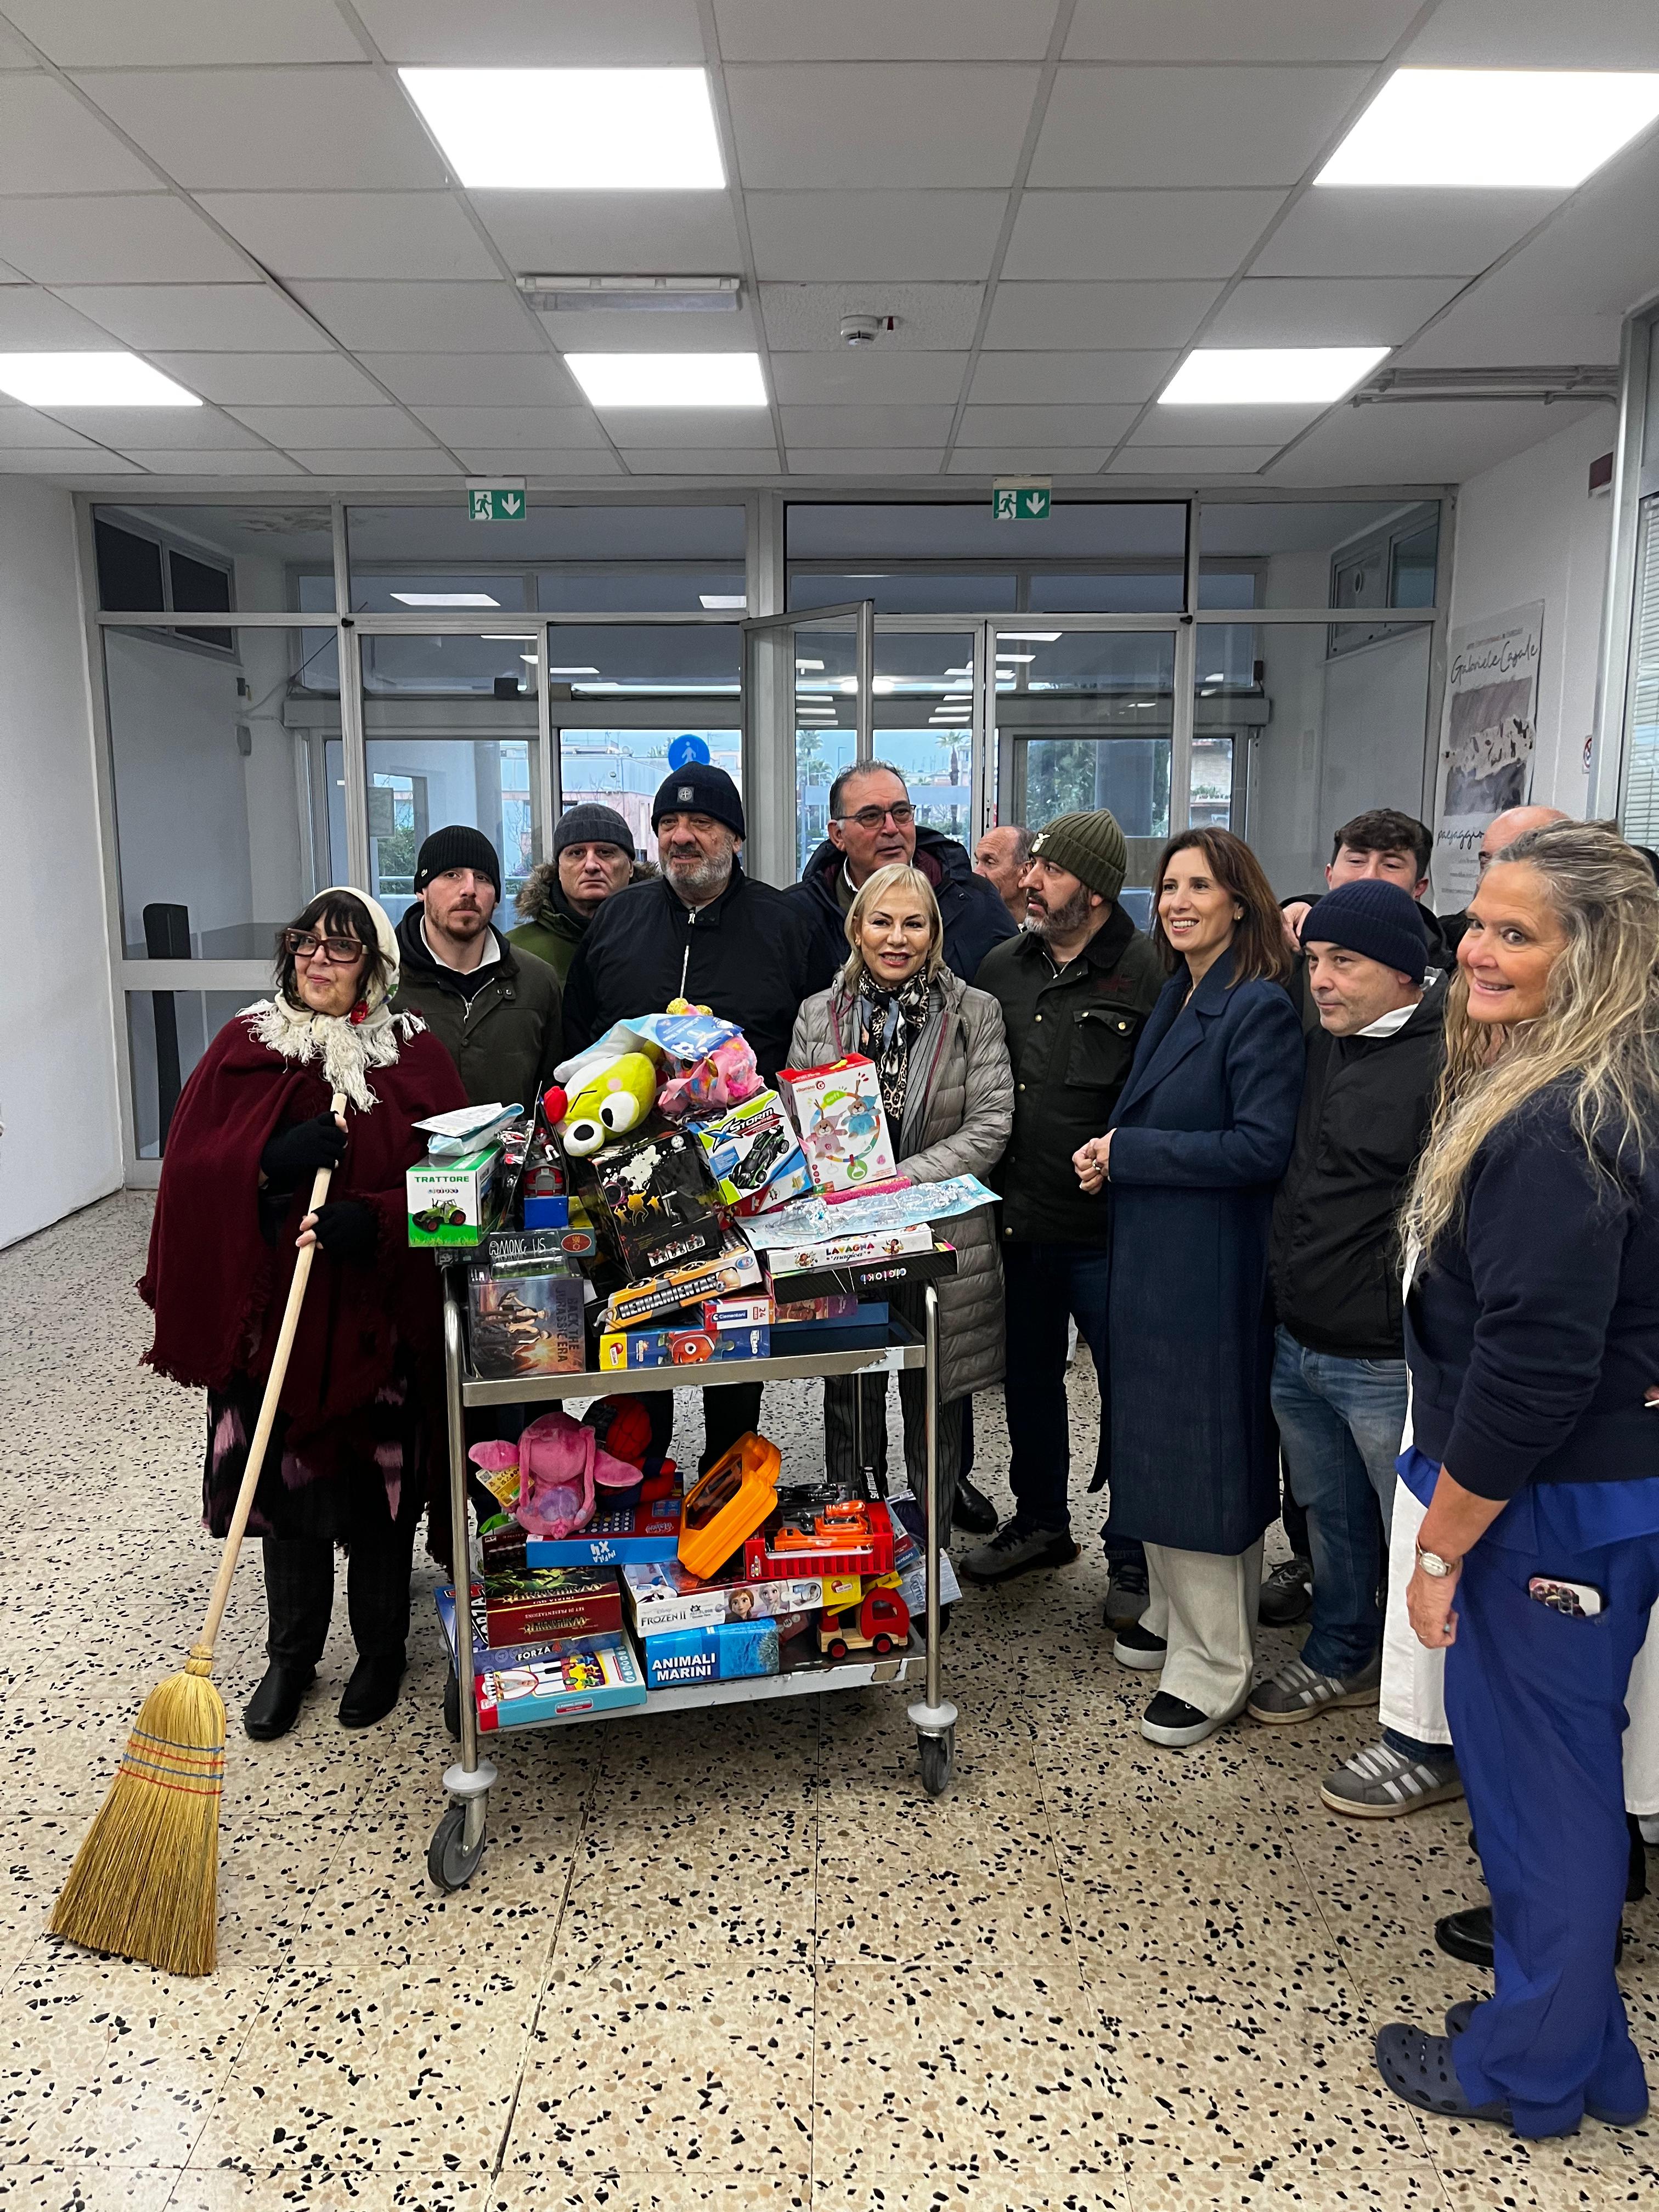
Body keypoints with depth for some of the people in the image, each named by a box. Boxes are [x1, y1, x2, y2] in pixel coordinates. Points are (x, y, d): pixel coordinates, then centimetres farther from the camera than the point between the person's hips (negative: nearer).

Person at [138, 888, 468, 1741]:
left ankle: (380, 1652, 31)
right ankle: (290, 1656, 32)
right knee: (284, 1481, 12)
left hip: (375, 1318, -1)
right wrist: (266, 1164, -20)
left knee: (376, 1486, 8)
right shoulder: (244, 1046, 2)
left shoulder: (413, 1057, -3)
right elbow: (190, 1168, -2)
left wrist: (375, 1221, -24)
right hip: (267, 1310, 2)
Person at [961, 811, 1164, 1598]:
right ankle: (1041, 1523, 39)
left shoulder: (1148, 974, -11)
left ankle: (1134, 1560, 23)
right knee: (1029, 1377, 19)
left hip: (1109, 1229, -6)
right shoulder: (1002, 967, 9)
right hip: (1018, 1218, 6)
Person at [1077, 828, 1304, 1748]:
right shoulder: (1176, 998, 12)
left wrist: (1126, 1151, -18)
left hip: (1212, 1268, -9)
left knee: (1203, 1453, 0)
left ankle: (1214, 1665, 13)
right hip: (1150, 1257, 9)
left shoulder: (1260, 1007, -15)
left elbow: (1262, 1146, -22)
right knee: (1155, 1440, 18)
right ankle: (1175, 1613, 34)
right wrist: (1113, 1158, -2)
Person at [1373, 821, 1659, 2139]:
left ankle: (1533, 2068, 29)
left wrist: (1442, 1542, -16)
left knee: (1536, 1773, 8)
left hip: (1552, 1510, -10)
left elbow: (1531, 1372, -26)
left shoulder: (1551, 1133, -25)